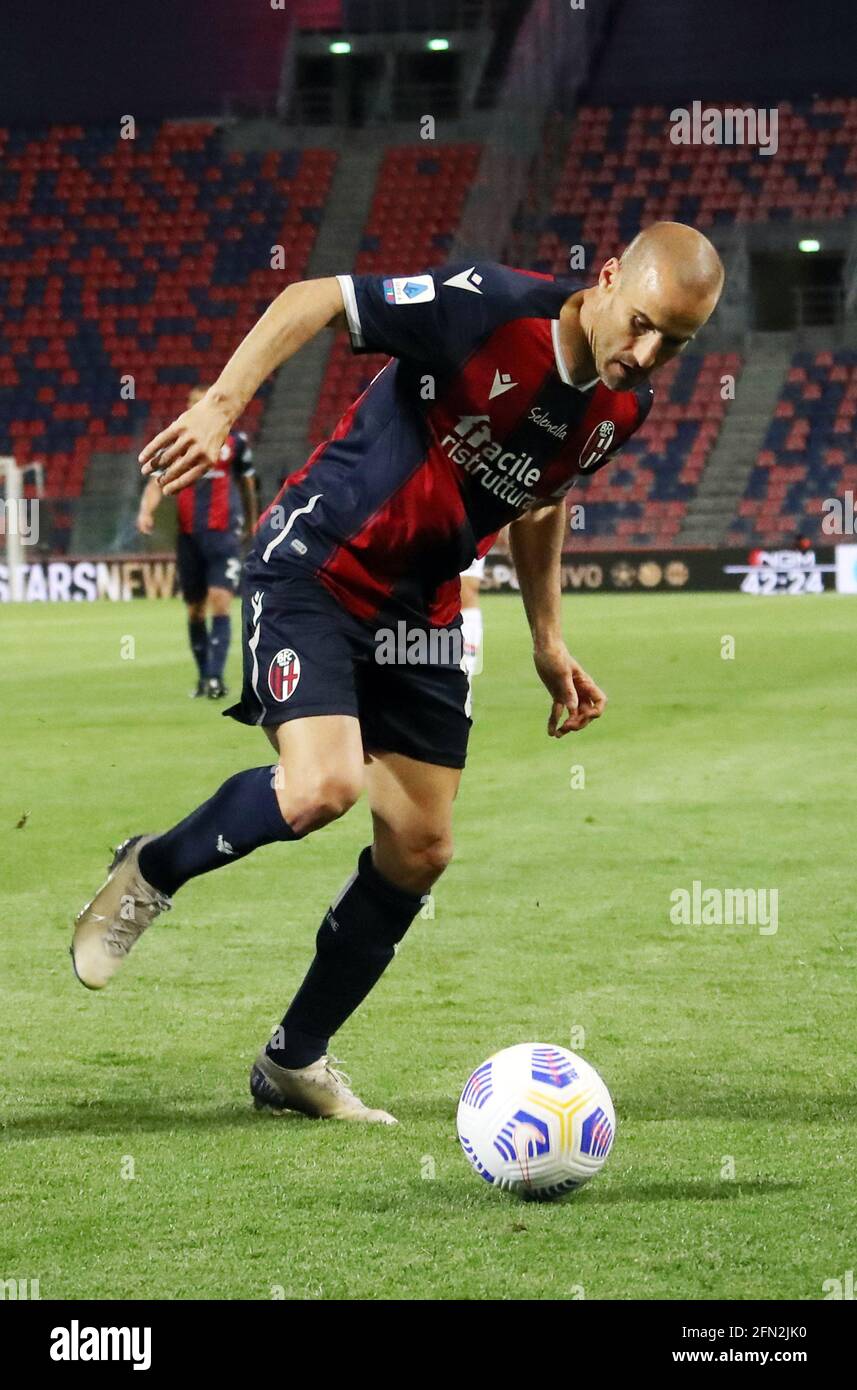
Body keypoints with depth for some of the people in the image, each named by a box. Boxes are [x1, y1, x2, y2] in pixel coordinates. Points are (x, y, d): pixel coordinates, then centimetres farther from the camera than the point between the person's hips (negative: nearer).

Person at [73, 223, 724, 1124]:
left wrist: (548, 642, 16)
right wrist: (223, 402, -30)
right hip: (316, 567, -7)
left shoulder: (624, 405, 0)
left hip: (423, 609, 7)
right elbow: (311, 300, -17)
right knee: (325, 785, -26)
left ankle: (295, 1061, 21)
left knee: (420, 851, 4)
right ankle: (151, 872, 4)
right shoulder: (489, 308, -23)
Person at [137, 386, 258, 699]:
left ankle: (216, 678, -21)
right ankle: (203, 676, 22)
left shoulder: (235, 441, 5)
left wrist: (251, 522, 28)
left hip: (224, 534, -2)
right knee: (195, 609, 9)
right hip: (189, 536, 2)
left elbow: (247, 483, 18)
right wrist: (146, 511, -22)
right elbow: (157, 482, -3)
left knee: (220, 602, -16)